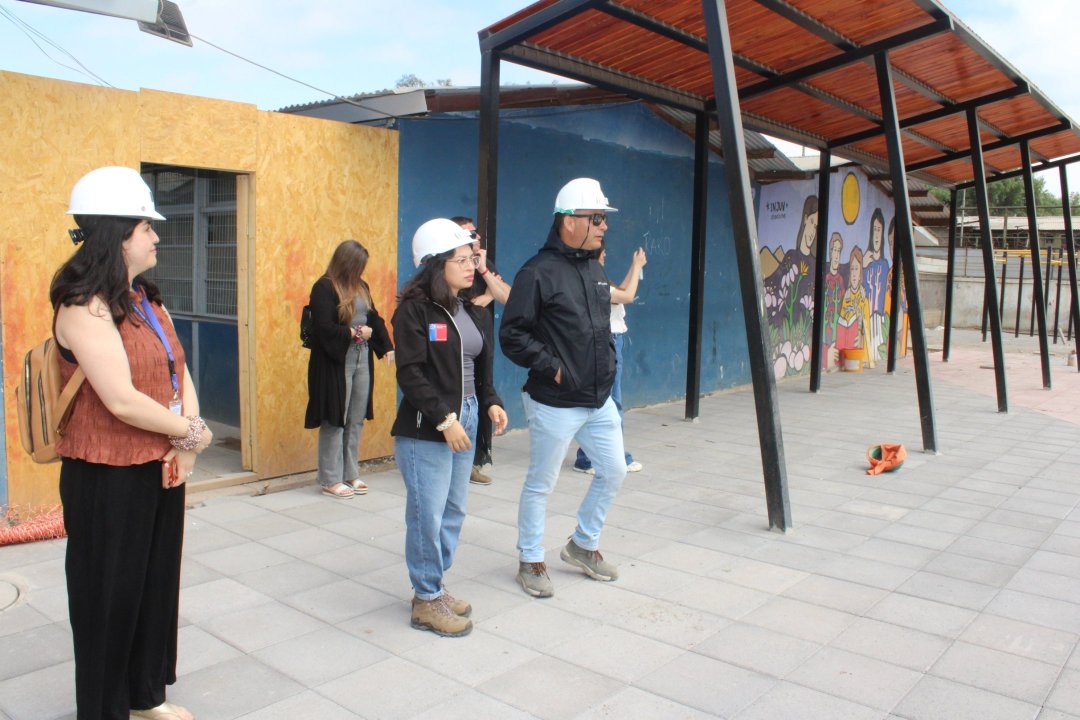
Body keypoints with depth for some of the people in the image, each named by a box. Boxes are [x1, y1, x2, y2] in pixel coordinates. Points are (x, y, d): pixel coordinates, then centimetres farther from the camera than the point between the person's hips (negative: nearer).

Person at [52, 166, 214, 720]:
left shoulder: (144, 298, 10)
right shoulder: (84, 306, -17)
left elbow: (179, 371, 7)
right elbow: (122, 400, -24)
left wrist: (185, 441, -8)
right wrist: (191, 432, -11)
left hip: (161, 468, 8)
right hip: (108, 479, -8)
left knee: (157, 584, 18)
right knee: (109, 595, 9)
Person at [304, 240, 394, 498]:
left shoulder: (360, 286, 13)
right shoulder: (324, 288, -10)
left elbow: (374, 318, 17)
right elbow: (324, 328, -18)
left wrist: (387, 346, 5)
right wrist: (354, 332, -11)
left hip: (362, 359, 7)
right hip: (335, 363, -7)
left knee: (356, 420, 11)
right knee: (335, 421, 0)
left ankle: (350, 473, 23)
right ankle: (330, 480, 10)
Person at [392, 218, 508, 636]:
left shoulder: (467, 310, 14)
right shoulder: (415, 308, -10)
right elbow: (411, 373, -15)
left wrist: (490, 403, 3)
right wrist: (444, 419, -19)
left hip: (465, 421, 8)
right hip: (426, 429, -8)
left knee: (454, 511, 12)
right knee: (428, 514, -2)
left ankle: (434, 587, 28)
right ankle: (426, 601, 13)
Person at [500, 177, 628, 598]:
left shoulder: (595, 270, 11)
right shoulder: (539, 272, -14)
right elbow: (512, 335, -16)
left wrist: (608, 361, 12)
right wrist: (552, 368, -17)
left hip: (599, 401, 8)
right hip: (555, 404, -8)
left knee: (614, 471, 15)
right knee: (541, 485, 5)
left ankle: (582, 546, 34)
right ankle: (530, 561, 24)